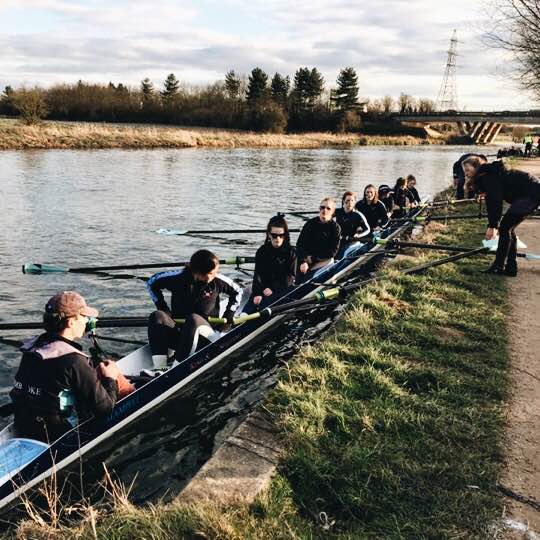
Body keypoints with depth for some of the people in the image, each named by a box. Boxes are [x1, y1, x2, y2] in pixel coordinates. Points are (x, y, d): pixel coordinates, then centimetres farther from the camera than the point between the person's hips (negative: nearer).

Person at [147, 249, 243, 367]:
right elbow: (152, 282, 10)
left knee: (193, 319, -37)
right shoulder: (179, 277, -5)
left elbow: (237, 291, 17)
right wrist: (162, 307, 2)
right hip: (177, 332, 2)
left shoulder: (218, 281, -2)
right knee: (157, 316, -27)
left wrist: (229, 313, 8)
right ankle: (159, 368, -39)